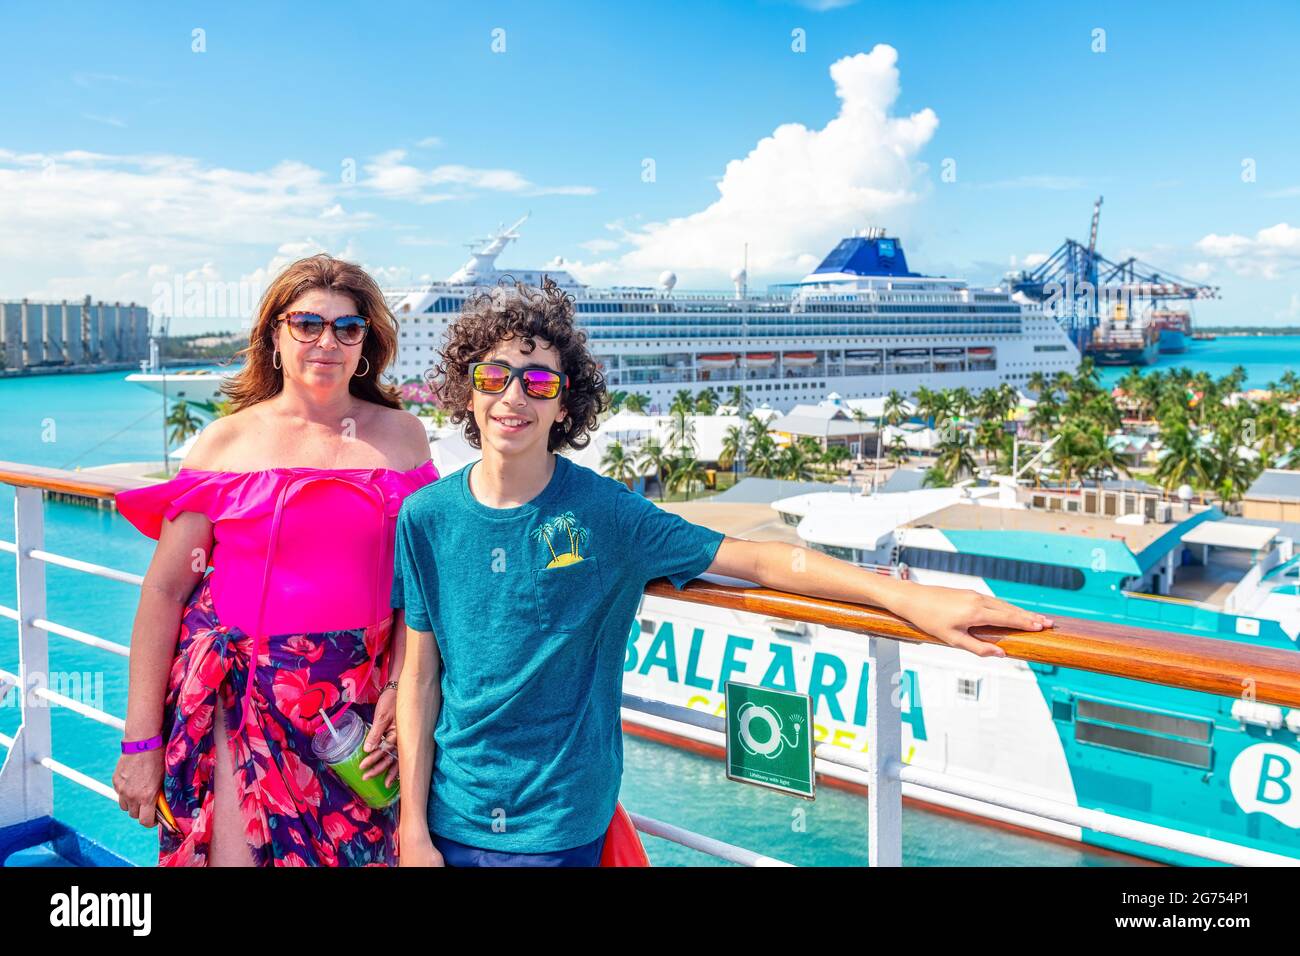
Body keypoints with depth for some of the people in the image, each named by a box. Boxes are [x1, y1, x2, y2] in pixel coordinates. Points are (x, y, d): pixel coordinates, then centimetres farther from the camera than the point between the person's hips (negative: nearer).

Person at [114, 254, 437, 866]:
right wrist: (140, 740, -3)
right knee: (235, 852, -2)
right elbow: (164, 588, -1)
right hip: (236, 694, -1)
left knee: (357, 851, 8)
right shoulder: (225, 442, 0)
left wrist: (401, 690, -5)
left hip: (359, 701, 1)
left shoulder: (401, 436, 4)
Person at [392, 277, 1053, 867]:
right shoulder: (426, 518, -6)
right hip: (451, 816, 2)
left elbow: (759, 559, -12)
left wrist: (908, 596, -21)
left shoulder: (601, 511, -11)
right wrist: (413, 826, -3)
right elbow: (419, 675, -2)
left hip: (560, 825, -2)